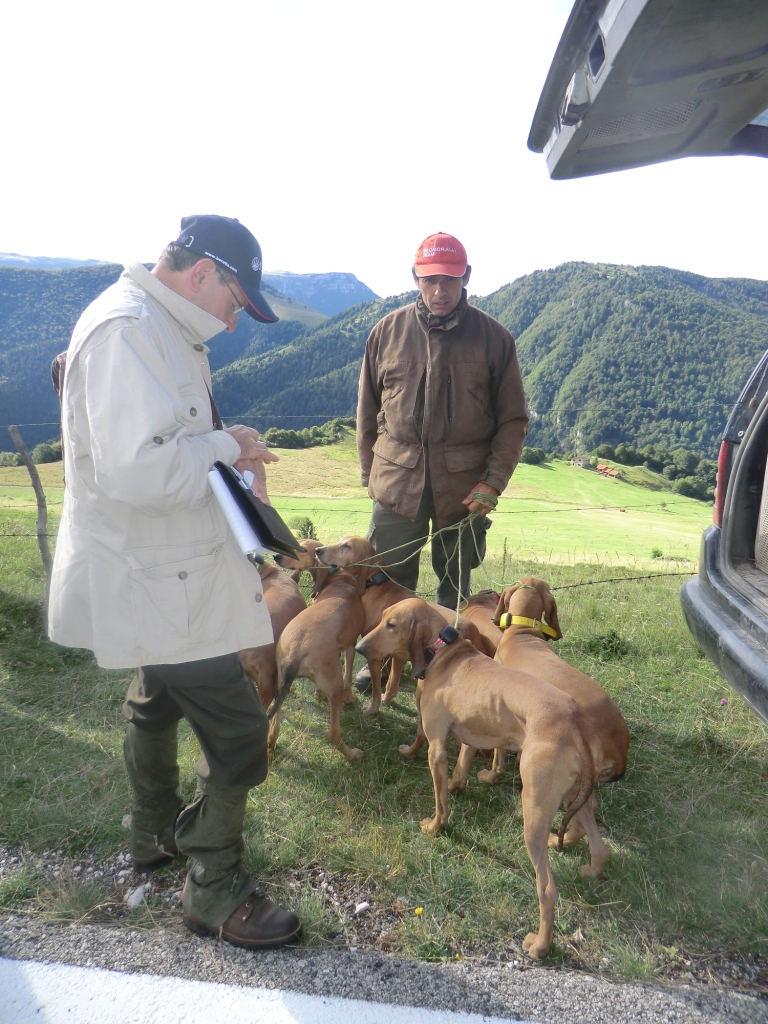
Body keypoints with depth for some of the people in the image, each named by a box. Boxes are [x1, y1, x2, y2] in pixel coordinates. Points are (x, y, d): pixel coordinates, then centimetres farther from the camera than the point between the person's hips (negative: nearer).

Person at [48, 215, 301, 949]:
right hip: (157, 583, -12)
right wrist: (224, 447, -19)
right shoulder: (126, 329, -23)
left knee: (158, 702, 27)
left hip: (161, 571, 12)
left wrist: (227, 448, 0)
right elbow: (133, 468, -32)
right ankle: (214, 892, 19)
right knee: (237, 730, -3)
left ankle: (155, 835, 50)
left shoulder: (158, 327, 11)